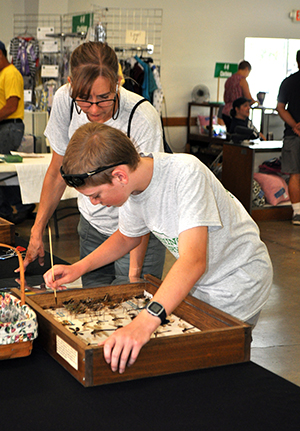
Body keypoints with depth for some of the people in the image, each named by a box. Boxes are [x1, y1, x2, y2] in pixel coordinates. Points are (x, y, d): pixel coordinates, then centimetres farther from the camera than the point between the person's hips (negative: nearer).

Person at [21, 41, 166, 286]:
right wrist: (37, 231, 2)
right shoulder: (64, 100, -15)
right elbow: (58, 172, 0)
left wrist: (134, 272, -27)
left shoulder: (143, 118, -27)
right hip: (92, 227, 4)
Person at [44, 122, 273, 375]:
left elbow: (193, 261, -45)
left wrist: (145, 322, -58)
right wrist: (79, 267, -5)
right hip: (196, 282, 7)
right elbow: (127, 237, 11)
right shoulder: (132, 186, -11)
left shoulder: (186, 173, -35)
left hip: (239, 276, -7)